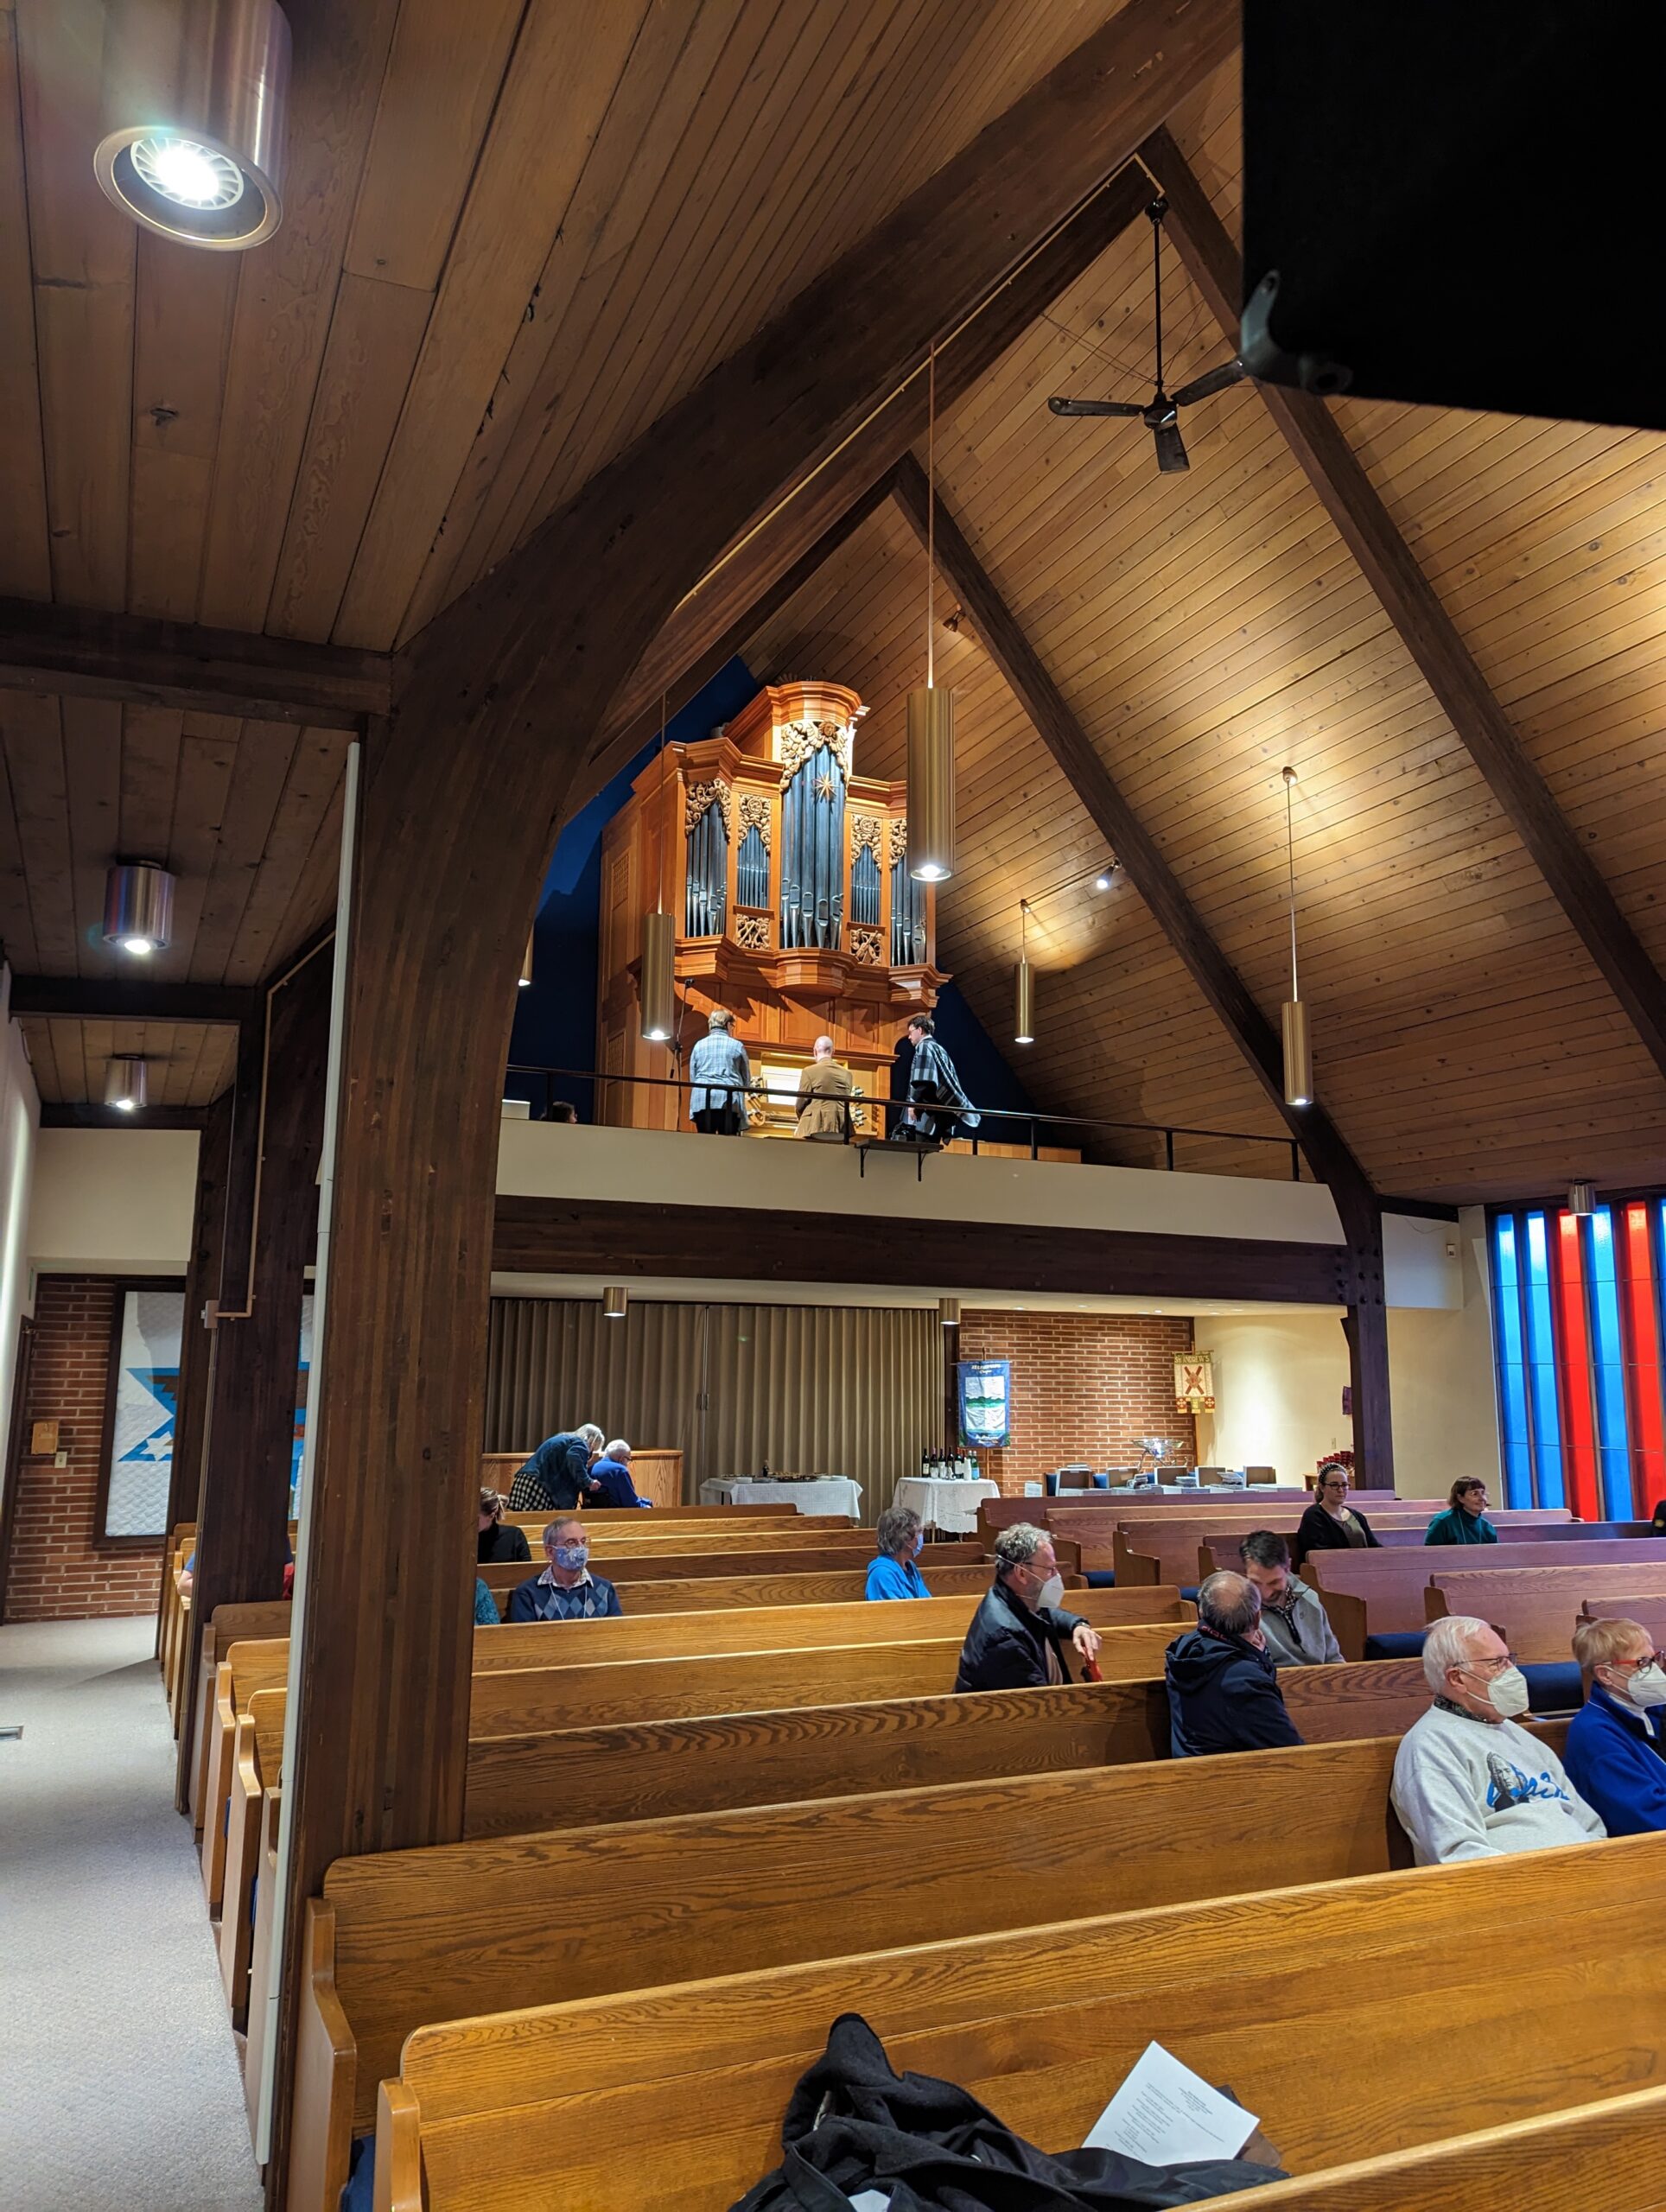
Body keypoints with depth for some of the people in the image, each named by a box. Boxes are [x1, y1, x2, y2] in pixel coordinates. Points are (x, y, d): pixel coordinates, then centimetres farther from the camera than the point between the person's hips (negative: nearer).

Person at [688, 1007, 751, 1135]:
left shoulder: (699, 1045, 12)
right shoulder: (737, 1045, 6)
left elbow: (692, 1077, 16)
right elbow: (747, 1080, 11)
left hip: (702, 1100, 2)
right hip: (729, 1100, -2)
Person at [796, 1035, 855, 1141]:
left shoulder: (810, 1071, -3)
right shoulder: (847, 1074, 13)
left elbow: (802, 1102, 3)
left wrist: (801, 1119, 24)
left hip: (817, 1126, -4)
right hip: (841, 1130, 4)